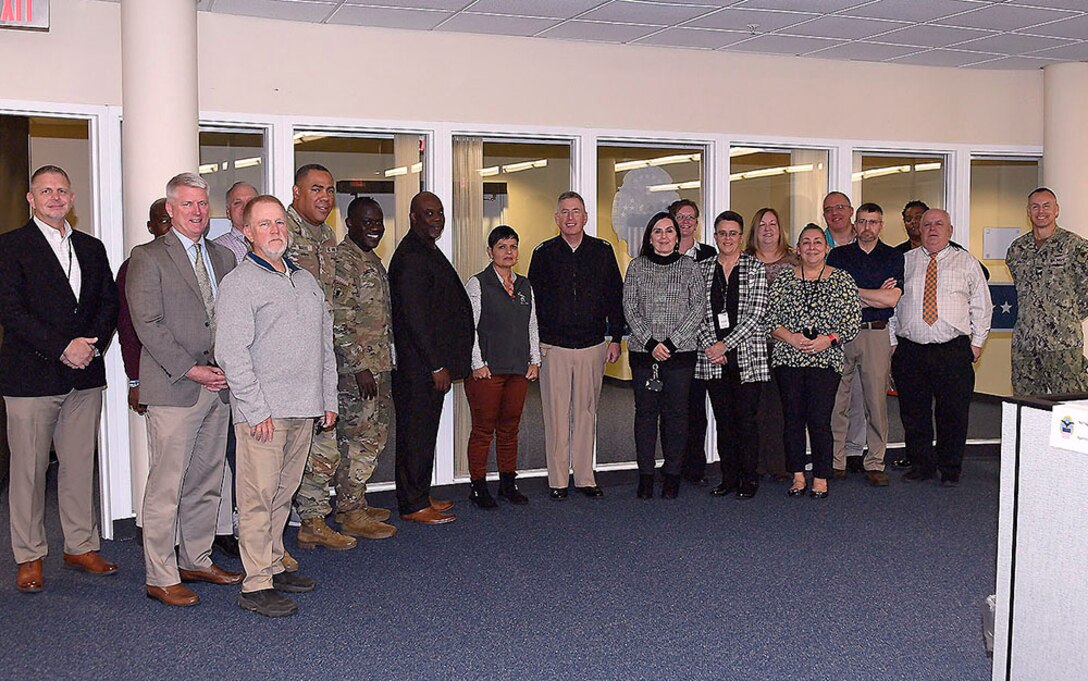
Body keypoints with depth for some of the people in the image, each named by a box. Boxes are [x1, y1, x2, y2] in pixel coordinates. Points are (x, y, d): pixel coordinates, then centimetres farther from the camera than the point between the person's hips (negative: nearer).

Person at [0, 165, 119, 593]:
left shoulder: (92, 248, 14)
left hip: (85, 375, 5)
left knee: (80, 465, 11)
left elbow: (109, 302, 10)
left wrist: (92, 344, -7)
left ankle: (81, 546, 22)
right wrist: (62, 348, -16)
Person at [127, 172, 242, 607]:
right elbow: (147, 324, -10)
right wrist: (190, 370, -14)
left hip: (218, 387, 6)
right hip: (172, 389, -6)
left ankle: (197, 560, 25)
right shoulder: (148, 258, -2)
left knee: (207, 481, 12)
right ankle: (160, 578, 6)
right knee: (167, 485, -3)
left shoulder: (222, 258, 15)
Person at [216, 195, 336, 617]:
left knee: (283, 493, 14)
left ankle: (274, 566, 24)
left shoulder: (306, 281, 17)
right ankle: (256, 585, 1)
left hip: (304, 409, 7)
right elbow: (232, 354, -11)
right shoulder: (239, 283, -4)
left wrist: (328, 400, 15)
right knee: (258, 496, -4)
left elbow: (326, 342, 20)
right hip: (262, 411, -6)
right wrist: (257, 410, -15)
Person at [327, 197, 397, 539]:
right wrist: (360, 366, -21)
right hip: (356, 368, -10)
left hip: (379, 365, 10)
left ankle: (356, 504, 26)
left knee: (375, 437, 15)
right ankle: (351, 514, 4)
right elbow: (338, 321, -20)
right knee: (360, 440, -5)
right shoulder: (342, 260, -13)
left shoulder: (373, 260, 17)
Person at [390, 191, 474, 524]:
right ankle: (413, 505, 5)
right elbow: (414, 316, -21)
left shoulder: (427, 250, 17)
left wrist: (441, 362, 18)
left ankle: (419, 496, 24)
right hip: (418, 364, -10)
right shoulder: (411, 256, -16)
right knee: (416, 431, -3)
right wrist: (436, 365, -19)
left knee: (423, 432, 15)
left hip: (430, 362, 10)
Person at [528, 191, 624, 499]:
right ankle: (558, 480, 9)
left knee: (586, 412, 7)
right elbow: (533, 300, 5)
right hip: (553, 347, -1)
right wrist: (533, 345, 0)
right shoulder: (543, 253, 3)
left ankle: (585, 478, 15)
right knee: (556, 413, 1)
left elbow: (615, 297, 10)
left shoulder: (603, 251, 6)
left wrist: (616, 338, 6)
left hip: (592, 346, 1)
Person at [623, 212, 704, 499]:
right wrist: (651, 343, -10)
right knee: (645, 412, 4)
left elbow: (697, 309, -1)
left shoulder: (689, 267, 5)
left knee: (676, 413, 2)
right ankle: (646, 475, 12)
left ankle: (672, 475, 13)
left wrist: (671, 342, -11)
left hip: (681, 352, -1)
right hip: (643, 352, 1)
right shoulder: (637, 266, 7)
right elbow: (629, 308, 1)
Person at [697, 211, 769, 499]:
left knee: (746, 419, -2)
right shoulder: (703, 269, 9)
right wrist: (710, 345, -9)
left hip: (748, 356, -3)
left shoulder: (755, 268, 1)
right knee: (723, 420, 8)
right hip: (713, 358, 3)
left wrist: (725, 344, -12)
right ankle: (728, 477, 18)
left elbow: (756, 314, -7)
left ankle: (749, 479, 10)